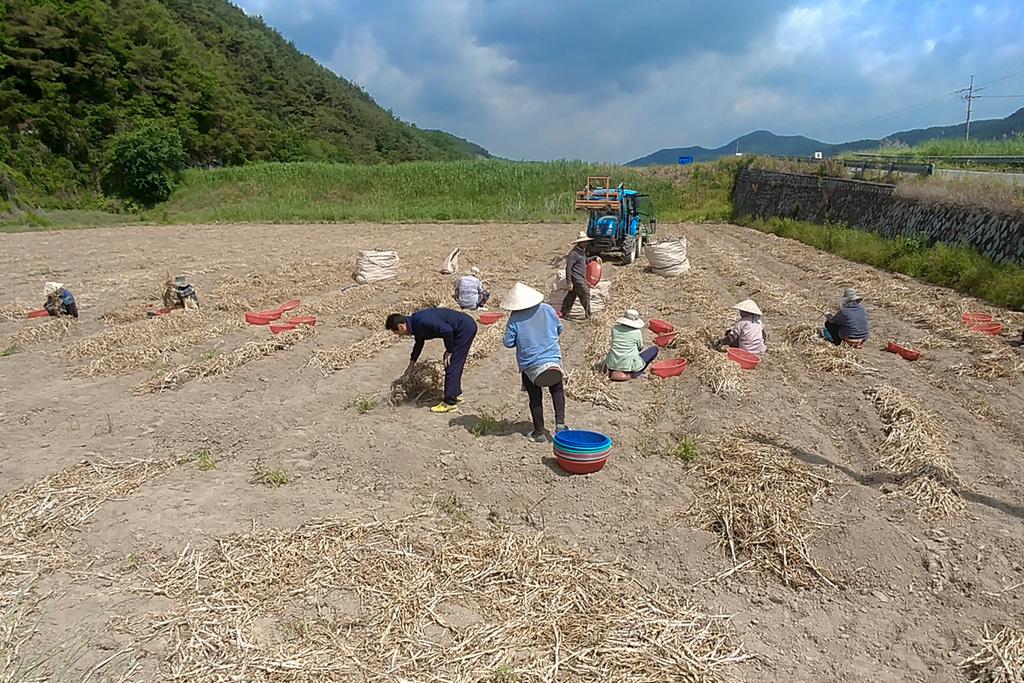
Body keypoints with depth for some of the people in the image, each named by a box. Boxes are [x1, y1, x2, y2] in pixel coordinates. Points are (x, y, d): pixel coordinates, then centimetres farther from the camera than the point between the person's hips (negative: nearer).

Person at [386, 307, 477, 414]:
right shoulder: (415, 323, 9)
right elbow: (418, 344, 26)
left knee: (451, 365, -5)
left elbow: (447, 330, -27)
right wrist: (411, 366, 35)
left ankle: (450, 403, 0)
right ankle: (456, 394, 30)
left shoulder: (421, 321, -23)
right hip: (464, 327, 9)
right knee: (454, 364, 18)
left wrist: (449, 351, -12)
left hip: (466, 328, -9)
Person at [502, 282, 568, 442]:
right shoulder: (547, 309, -5)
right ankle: (560, 423, 10)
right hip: (553, 359, 2)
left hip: (529, 364, -2)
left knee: (535, 398, 11)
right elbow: (560, 329, 6)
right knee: (557, 391, 22)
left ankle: (539, 433, 20)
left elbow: (508, 343, -10)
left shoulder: (515, 319, -13)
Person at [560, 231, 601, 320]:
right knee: (585, 293, -1)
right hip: (576, 279, -9)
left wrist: (595, 257, 18)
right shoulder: (574, 253, -18)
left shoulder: (582, 251, 13)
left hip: (580, 278, 9)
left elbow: (585, 260, 33)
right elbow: (568, 268, -20)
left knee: (571, 296, 13)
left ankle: (564, 314, 20)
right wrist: (569, 282, -22)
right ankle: (588, 315, 11)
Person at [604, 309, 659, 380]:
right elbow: (640, 348, 6)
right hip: (629, 365, -6)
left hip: (612, 364, 6)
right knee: (655, 349, 9)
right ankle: (634, 373, 4)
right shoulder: (637, 332, -10)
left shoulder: (615, 328, 0)